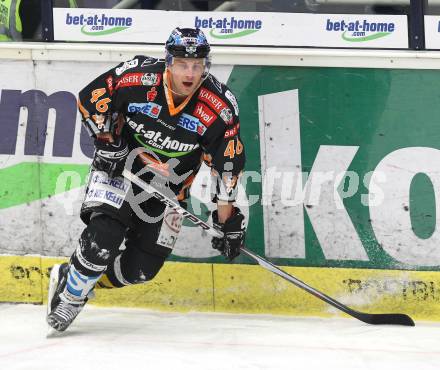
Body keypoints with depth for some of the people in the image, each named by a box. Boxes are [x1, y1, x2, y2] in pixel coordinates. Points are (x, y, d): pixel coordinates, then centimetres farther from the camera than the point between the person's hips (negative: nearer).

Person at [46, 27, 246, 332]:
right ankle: (69, 294, -3)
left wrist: (228, 220, -11)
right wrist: (107, 142, -13)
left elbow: (227, 164, -12)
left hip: (169, 186, 3)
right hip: (120, 163, -3)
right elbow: (91, 98, -7)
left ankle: (71, 275, 21)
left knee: (143, 267, 0)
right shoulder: (136, 78, -23)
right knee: (105, 235, -25)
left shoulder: (220, 108, -20)